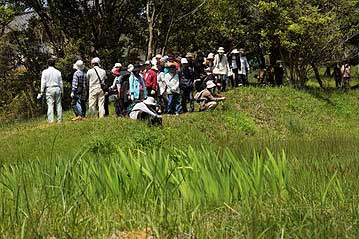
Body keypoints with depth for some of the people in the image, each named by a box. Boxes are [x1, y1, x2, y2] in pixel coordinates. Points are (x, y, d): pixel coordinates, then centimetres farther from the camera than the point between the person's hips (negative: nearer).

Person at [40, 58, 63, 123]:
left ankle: (50, 120, -12)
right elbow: (61, 83, 12)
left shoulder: (45, 72, 1)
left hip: (49, 89, -2)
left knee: (50, 104, -5)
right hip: (57, 88, 2)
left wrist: (42, 91, 2)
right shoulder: (58, 72, 9)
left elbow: (43, 82, -2)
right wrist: (61, 91, 20)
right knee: (58, 104, 6)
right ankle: (59, 119, 6)